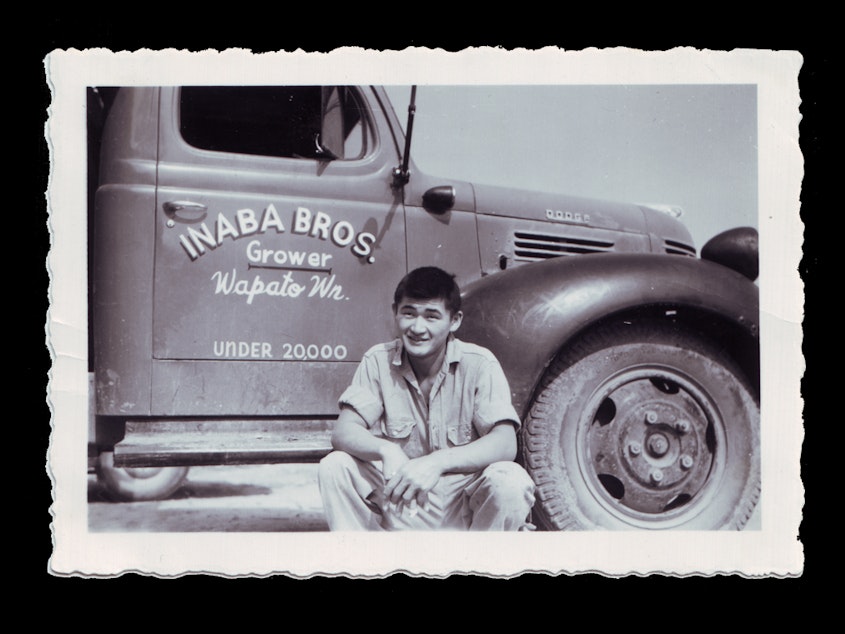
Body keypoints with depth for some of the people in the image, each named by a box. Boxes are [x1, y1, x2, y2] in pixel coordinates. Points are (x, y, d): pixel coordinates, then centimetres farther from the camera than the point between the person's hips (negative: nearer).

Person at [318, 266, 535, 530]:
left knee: (511, 482, -31)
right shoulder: (378, 361, -3)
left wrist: (438, 462, -39)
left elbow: (505, 444, -21)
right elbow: (343, 431, -12)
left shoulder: (479, 364, -10)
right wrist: (386, 451, -36)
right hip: (398, 501, 2)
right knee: (334, 466, -20)